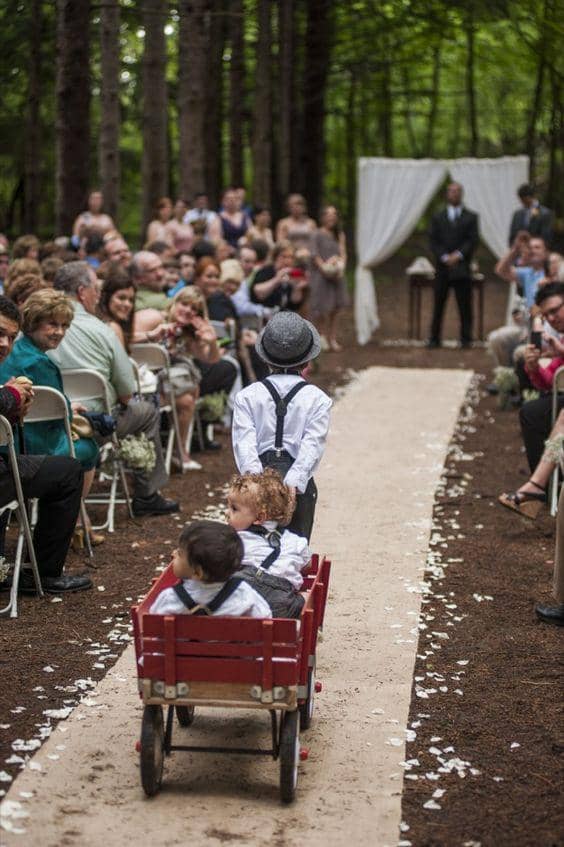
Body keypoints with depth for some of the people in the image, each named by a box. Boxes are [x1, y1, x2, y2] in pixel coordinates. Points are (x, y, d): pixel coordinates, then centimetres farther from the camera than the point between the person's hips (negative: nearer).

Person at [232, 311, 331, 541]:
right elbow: (312, 445, -11)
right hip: (299, 485, -1)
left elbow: (244, 442, -8)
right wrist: (293, 481, -19)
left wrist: (255, 478, -18)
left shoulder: (246, 396, 6)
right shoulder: (317, 399, 2)